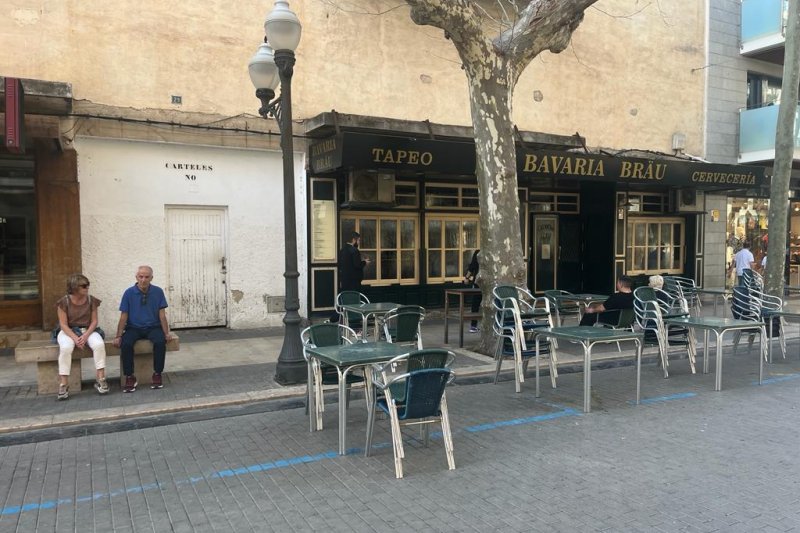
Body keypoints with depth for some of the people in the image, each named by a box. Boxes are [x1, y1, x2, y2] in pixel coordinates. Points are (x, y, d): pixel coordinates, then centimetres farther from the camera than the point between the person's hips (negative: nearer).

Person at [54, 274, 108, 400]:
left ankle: (101, 380, -24)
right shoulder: (64, 302, -7)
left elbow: (94, 321, -1)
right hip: (68, 331, -2)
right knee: (66, 348, -36)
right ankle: (63, 385, -29)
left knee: (99, 344, -31)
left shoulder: (91, 300, 0)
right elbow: (63, 324, -9)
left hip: (88, 330, 2)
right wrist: (75, 338, -24)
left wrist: (86, 335, -18)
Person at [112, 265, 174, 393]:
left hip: (153, 327, 0)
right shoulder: (129, 293, -4)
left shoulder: (158, 292, -2)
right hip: (133, 328, 0)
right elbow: (123, 316, -1)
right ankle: (129, 377, -14)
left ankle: (157, 374, -14)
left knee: (160, 341, -32)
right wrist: (118, 336, -7)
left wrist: (166, 333, -9)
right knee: (125, 344, -31)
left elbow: (162, 315, -1)